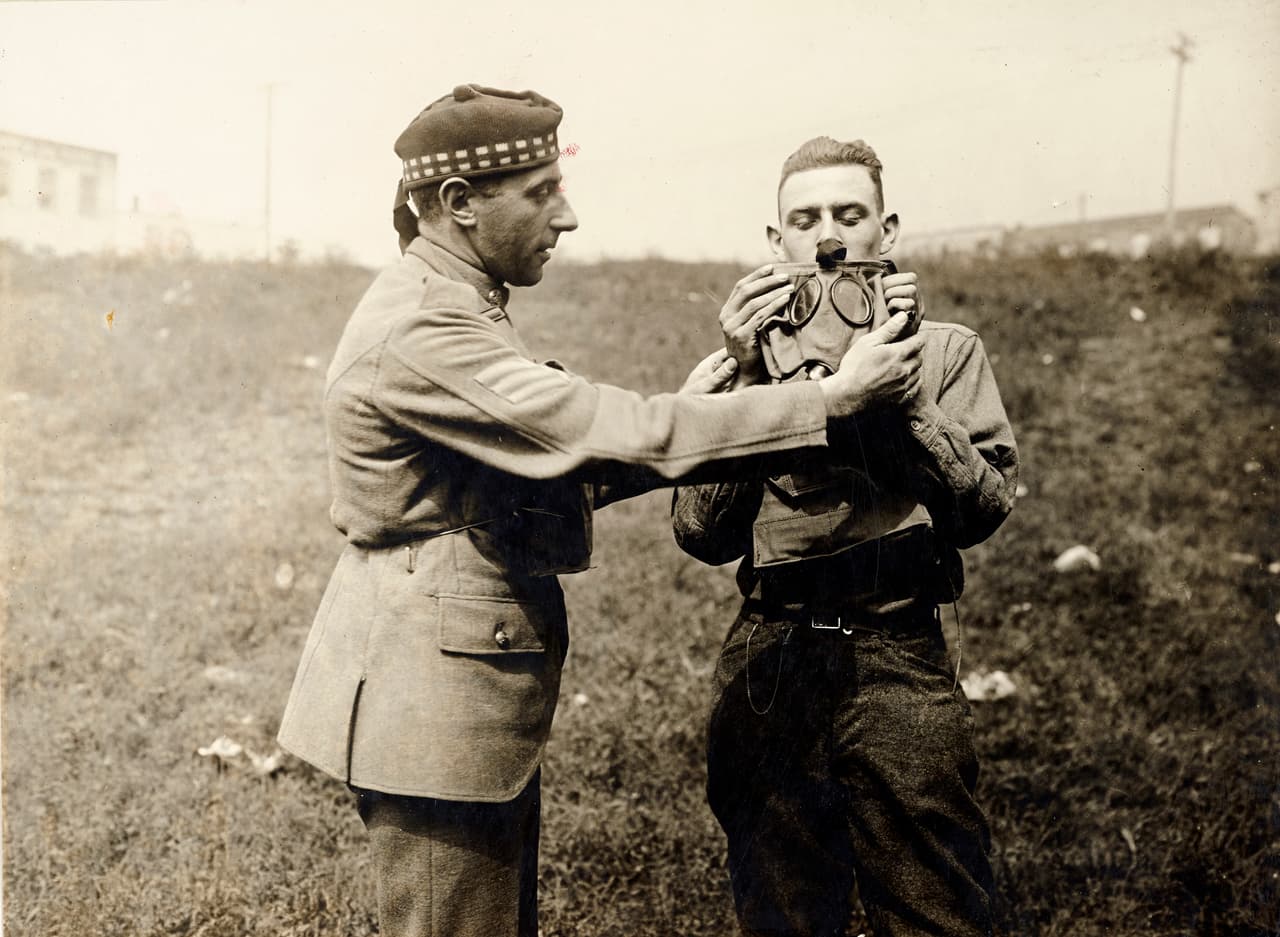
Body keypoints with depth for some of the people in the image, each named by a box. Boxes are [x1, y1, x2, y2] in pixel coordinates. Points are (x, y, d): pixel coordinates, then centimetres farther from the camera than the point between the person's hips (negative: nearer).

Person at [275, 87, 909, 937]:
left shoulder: (457, 310, 11)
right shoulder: (419, 333, -22)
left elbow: (549, 467, 11)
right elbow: (615, 434, -27)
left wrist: (677, 418, -1)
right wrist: (834, 396, -22)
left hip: (480, 696, 10)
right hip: (434, 698, -10)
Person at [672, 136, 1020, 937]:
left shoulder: (944, 350, 5)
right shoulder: (751, 358, 7)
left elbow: (984, 508, -7)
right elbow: (706, 536, -3)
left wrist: (896, 392, -16)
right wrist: (748, 384, -12)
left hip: (901, 665, -1)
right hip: (769, 668, 2)